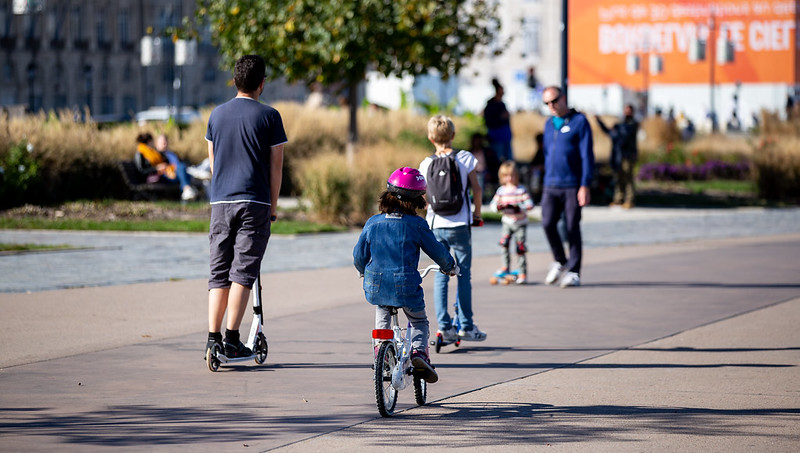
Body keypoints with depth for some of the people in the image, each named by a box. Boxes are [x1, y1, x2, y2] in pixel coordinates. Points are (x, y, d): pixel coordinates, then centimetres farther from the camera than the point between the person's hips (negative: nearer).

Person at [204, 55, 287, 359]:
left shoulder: (217, 114, 10)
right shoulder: (269, 116, -3)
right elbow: (276, 165, -1)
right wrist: (273, 205, 8)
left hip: (221, 200, 4)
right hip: (255, 202, -4)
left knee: (219, 272, 8)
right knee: (243, 271, -3)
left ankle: (213, 337, 2)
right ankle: (232, 339, -9)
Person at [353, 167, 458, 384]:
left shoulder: (372, 223, 1)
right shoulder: (417, 225, -7)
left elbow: (359, 255, 9)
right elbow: (437, 251, 3)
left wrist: (364, 272, 31)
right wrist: (450, 267, 23)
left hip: (376, 287, 3)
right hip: (406, 287, -3)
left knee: (382, 315, 33)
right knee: (419, 322, 19)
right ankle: (418, 350, -7)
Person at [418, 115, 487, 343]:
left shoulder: (426, 164, 0)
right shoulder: (465, 158, -5)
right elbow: (476, 189, -4)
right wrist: (477, 213, 12)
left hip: (435, 224, 2)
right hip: (459, 224, -2)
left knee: (440, 275, 9)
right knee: (464, 274, 5)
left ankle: (444, 326, 5)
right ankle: (466, 326, 6)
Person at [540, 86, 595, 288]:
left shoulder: (579, 121, -3)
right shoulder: (549, 124, 15)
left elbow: (587, 155, -7)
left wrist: (585, 185, -13)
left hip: (572, 185, -5)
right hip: (551, 186, 5)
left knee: (572, 228, -2)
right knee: (548, 224, -9)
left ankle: (573, 272, 6)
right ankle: (559, 262, 12)